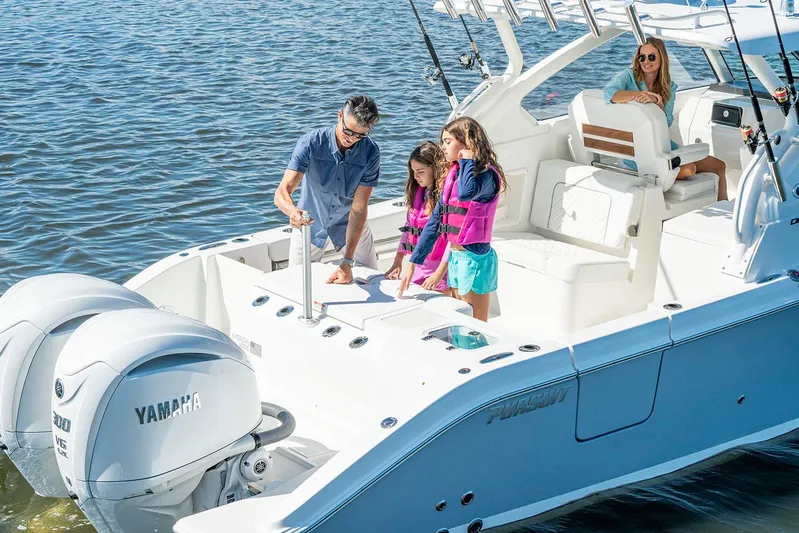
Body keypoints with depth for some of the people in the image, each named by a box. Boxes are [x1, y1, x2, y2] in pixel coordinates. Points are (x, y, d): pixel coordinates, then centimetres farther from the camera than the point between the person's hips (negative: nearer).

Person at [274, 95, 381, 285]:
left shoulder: (370, 152, -24)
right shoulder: (310, 143, -27)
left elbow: (358, 208, -25)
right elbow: (282, 192, -35)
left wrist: (347, 261, -31)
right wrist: (293, 211, -60)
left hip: (350, 223, 1)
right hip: (310, 221, -1)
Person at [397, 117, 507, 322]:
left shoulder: (485, 174, -14)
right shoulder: (453, 175, 9)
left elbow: (466, 193, -38)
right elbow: (435, 221, 10)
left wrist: (467, 160, -21)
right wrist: (413, 262, 8)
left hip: (474, 258, -8)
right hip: (455, 256, 8)